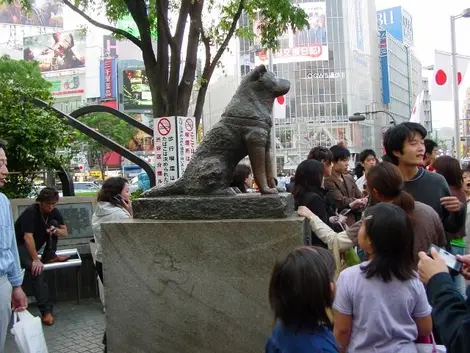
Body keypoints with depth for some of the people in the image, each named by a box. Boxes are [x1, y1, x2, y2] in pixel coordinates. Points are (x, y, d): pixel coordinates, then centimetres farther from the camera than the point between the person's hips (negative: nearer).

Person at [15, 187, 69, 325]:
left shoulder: (54, 211, -5)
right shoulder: (30, 212, -26)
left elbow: (65, 232, -2)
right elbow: (27, 237, -33)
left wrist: (56, 231, -27)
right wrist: (36, 260, -37)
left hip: (36, 244, 7)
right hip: (20, 245, -7)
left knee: (54, 223, -11)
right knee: (38, 270, -30)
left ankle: (49, 256, -2)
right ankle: (46, 310, -32)